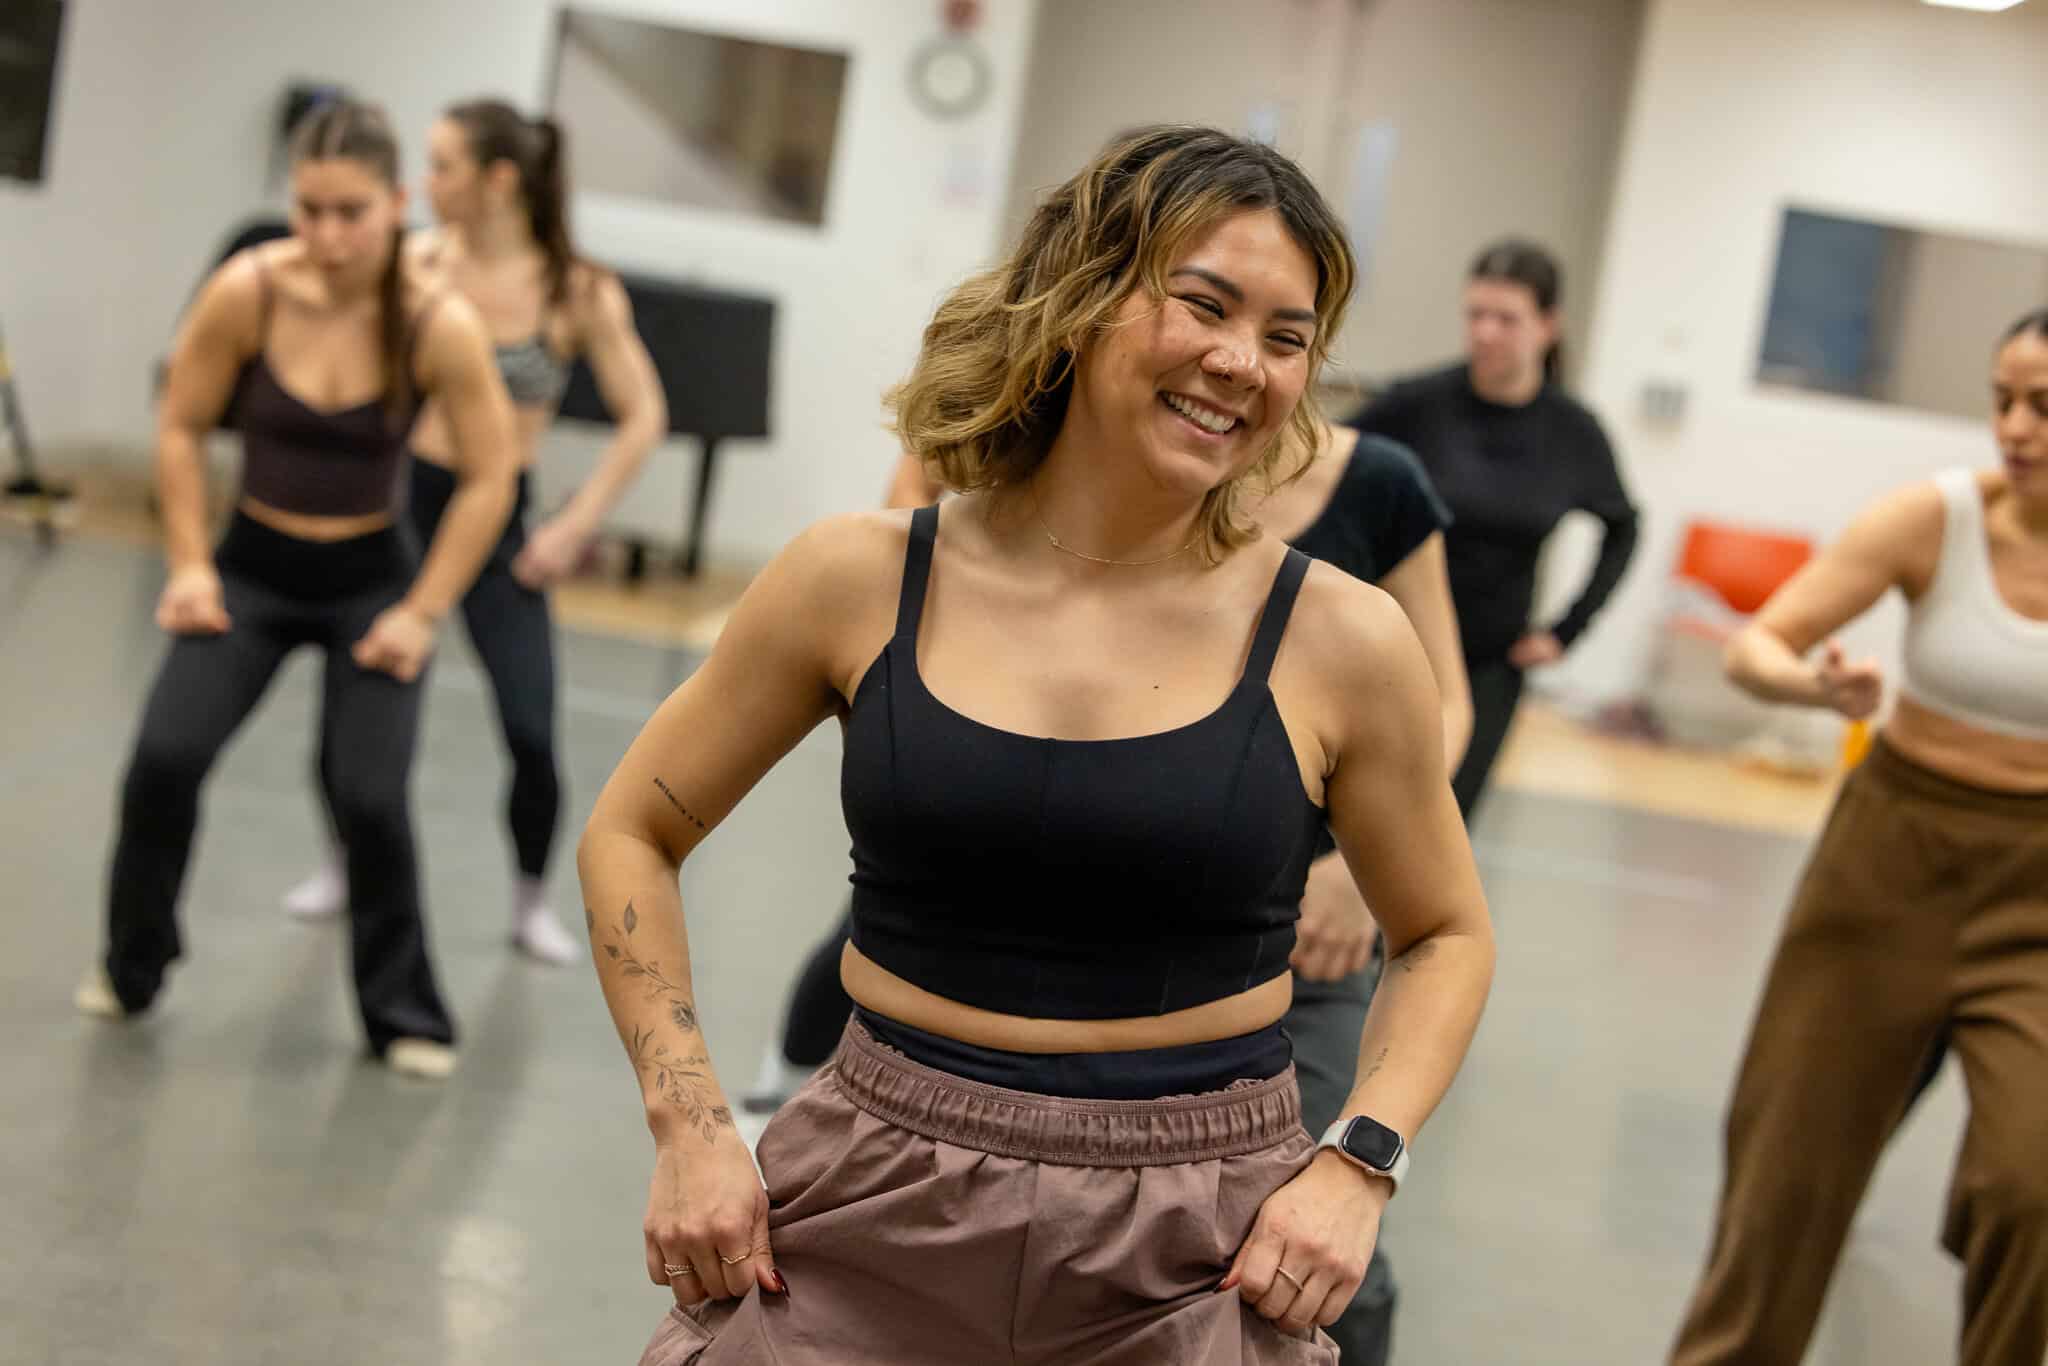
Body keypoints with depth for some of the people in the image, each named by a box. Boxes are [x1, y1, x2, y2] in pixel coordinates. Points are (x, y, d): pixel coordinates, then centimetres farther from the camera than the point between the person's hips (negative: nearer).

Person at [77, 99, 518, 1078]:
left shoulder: (441, 328, -20)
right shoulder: (246, 292, -17)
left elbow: (488, 480, -10)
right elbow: (180, 427, -2)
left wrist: (423, 613, -11)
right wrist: (189, 564, -5)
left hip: (370, 582, -1)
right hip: (251, 568, 1)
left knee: (370, 800, -11)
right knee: (164, 759, -12)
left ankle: (404, 1014, 10)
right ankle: (132, 968, 14)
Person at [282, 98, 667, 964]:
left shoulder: (579, 292, -9)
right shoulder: (417, 263, -6)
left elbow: (642, 419, -2)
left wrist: (576, 526, -6)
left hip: (499, 518, -1)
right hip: (404, 500, 1)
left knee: (532, 736, -7)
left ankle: (532, 901, 18)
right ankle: (347, 865, 29)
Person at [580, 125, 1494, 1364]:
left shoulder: (1342, 642, -7)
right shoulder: (862, 583, -5)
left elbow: (1446, 937, 9)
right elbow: (631, 836, 7)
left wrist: (1359, 1165, -6)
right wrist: (690, 1123, -2)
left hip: (1194, 1259, 0)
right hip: (875, 1215, 1)